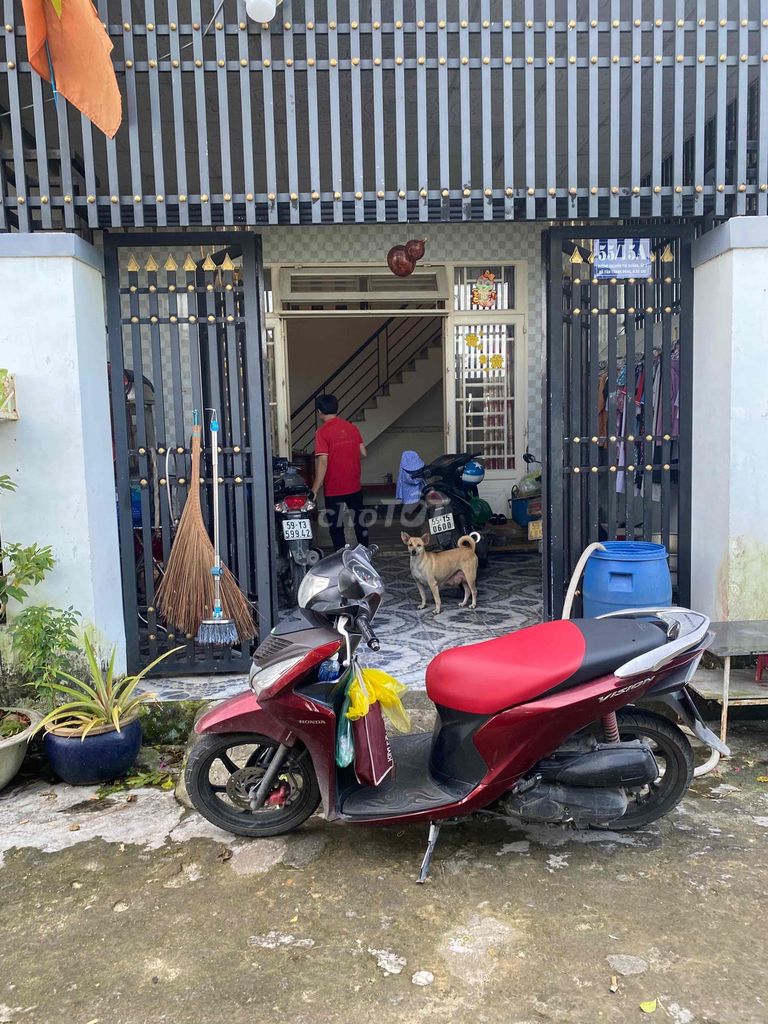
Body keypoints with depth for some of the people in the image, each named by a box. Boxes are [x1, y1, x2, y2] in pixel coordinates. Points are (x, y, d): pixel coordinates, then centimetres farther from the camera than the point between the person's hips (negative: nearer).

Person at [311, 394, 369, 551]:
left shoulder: (322, 433, -14)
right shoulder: (352, 427, 1)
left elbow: (322, 463, -21)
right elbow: (363, 454, 4)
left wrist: (314, 490, -19)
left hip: (334, 490, -5)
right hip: (355, 486, 5)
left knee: (336, 526, 7)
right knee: (359, 521, 19)